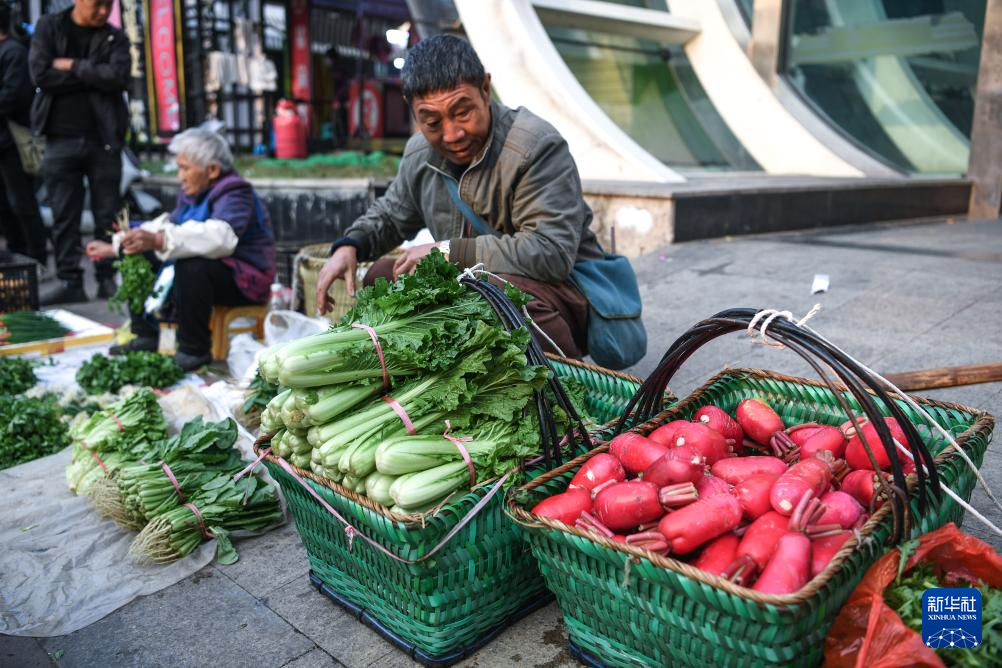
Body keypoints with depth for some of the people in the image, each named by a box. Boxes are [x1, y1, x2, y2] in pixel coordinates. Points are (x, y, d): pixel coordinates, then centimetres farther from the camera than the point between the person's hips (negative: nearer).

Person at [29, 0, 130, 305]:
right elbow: (41, 74, -5)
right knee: (64, 216, 1)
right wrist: (93, 76, -7)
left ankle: (108, 279, 9)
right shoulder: (49, 27, 9)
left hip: (104, 139, 0)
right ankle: (69, 281, 7)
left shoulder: (115, 37, 9)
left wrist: (72, 66, -7)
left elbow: (119, 76, -10)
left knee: (108, 215, 1)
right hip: (61, 139, 0)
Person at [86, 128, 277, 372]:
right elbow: (167, 224, 22)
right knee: (138, 259, 8)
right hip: (204, 267, 9)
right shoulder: (193, 193, 9)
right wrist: (114, 247, 19)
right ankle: (146, 336, 13)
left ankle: (195, 350, -21)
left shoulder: (234, 194, -19)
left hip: (244, 281, -9)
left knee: (191, 268, -37)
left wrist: (158, 241, -48)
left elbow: (220, 237, -39)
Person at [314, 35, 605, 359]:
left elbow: (552, 254, -31)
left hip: (561, 288, -6)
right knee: (382, 275, -1)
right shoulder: (420, 152, 3)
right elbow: (391, 213, 23)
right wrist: (348, 246, 0)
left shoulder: (537, 146, -22)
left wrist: (448, 250, -24)